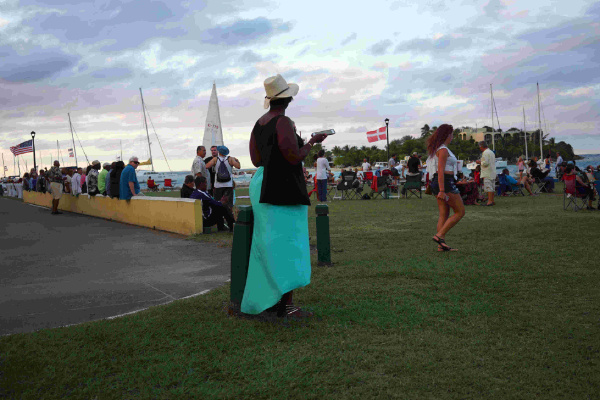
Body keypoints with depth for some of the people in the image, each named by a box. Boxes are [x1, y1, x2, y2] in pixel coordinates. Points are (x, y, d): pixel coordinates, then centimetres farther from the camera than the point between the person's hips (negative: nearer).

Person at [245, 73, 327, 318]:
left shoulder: (259, 123, 13)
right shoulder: (283, 122, -14)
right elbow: (295, 158, -18)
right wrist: (312, 142, -2)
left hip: (260, 185, 9)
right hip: (283, 189, -9)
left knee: (269, 245, 13)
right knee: (287, 244, -6)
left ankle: (267, 299, 20)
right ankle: (286, 305, -4)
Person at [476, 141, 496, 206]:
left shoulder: (485, 152, -12)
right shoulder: (491, 152, 19)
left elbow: (485, 163, -19)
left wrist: (479, 162, -1)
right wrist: (481, 162, 23)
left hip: (487, 173, -10)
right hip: (493, 172, 10)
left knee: (488, 187, -11)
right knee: (492, 187, 12)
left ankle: (490, 201, -15)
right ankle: (492, 201, 17)